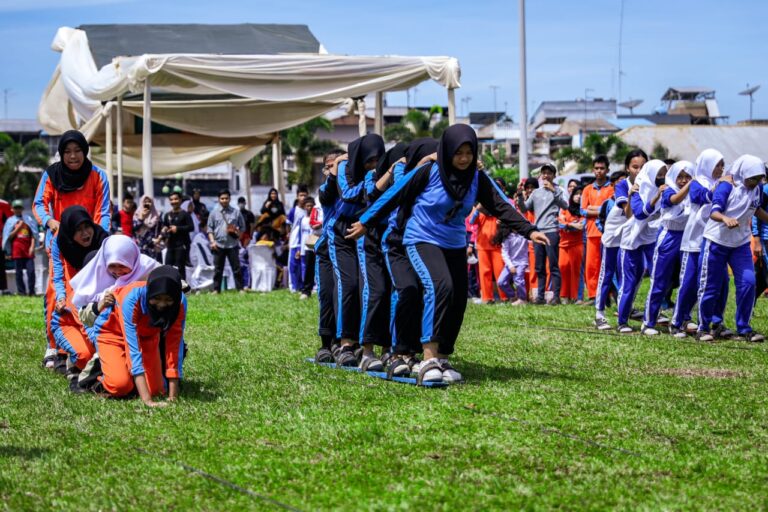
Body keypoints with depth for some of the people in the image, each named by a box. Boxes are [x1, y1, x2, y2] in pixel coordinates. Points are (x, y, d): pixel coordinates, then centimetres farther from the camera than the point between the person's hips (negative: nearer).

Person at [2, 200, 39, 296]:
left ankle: (31, 291, -2)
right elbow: (9, 237, 5)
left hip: (28, 249, 0)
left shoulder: (29, 219, 12)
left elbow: (33, 234, 8)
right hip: (17, 249, 0)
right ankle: (21, 291, 4)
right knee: (19, 272, -1)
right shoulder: (10, 221, 10)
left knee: (31, 271, -8)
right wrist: (18, 228, -7)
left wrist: (32, 247, -3)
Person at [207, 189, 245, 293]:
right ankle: (216, 289, 10)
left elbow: (242, 227, 10)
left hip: (232, 245, 0)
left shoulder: (236, 213, 6)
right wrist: (212, 241, -5)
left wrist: (237, 233, -9)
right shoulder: (214, 213, 6)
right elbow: (210, 229, 6)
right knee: (218, 269, 5)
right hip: (218, 245, 0)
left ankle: (240, 288, 2)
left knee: (236, 268, -1)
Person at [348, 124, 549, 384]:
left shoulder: (478, 179, -3)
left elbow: (501, 206, -11)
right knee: (440, 286, -28)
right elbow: (394, 196, -6)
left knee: (458, 301, 4)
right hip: (422, 240, -6)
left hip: (455, 245, 6)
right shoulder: (428, 173, -16)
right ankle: (429, 360, -32)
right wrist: (366, 223, 1)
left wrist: (529, 230, -24)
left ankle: (442, 359, 22)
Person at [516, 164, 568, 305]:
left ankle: (556, 296, -6)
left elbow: (565, 205, -13)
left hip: (552, 232, -5)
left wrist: (553, 191, -22)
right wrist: (520, 196, -2)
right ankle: (540, 296, 12)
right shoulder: (536, 192, 17)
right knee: (539, 267, 8)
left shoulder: (558, 190, 3)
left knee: (553, 266, -6)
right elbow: (524, 208, 15)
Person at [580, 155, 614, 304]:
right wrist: (602, 211, -6)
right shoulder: (588, 189, 15)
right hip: (592, 232, 4)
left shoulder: (612, 188, 4)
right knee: (591, 265, 0)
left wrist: (592, 209, -5)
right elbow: (583, 211, 6)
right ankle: (592, 296, 5)